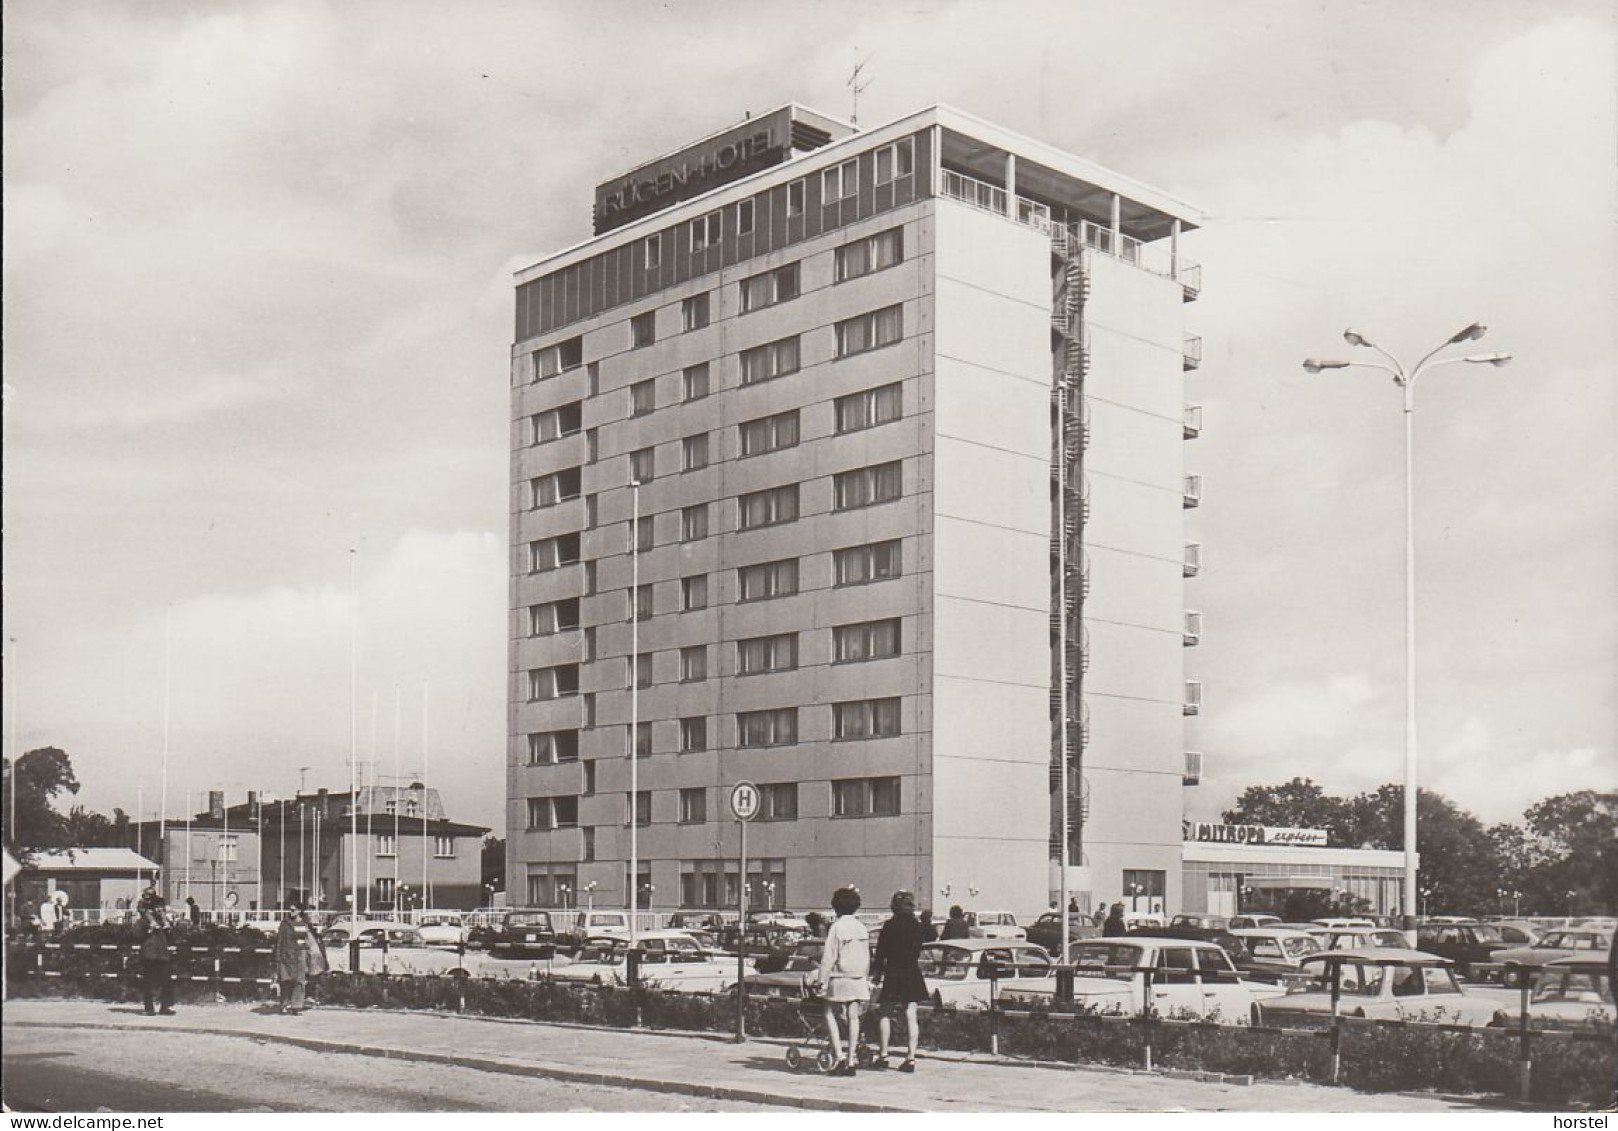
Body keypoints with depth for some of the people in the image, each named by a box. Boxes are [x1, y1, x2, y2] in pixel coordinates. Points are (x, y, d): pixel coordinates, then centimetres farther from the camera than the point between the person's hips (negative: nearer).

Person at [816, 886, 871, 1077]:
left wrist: (823, 980, -7)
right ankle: (851, 1060, 6)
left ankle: (839, 1056, -4)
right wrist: (866, 979, 22)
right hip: (858, 979, 5)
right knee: (853, 1018, 6)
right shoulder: (862, 928, 7)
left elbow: (829, 956, -11)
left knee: (830, 1014, 8)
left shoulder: (837, 927, -10)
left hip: (840, 977, -5)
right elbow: (867, 957, 14)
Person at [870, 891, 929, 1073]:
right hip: (913, 974, 3)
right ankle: (910, 1058, 2)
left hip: (893, 974, -3)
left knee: (885, 1015, 8)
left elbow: (881, 952, -5)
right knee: (910, 1016, 4)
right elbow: (919, 950, 9)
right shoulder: (918, 926, 3)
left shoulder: (890, 925, -8)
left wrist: (877, 970, 6)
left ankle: (883, 1056, 6)